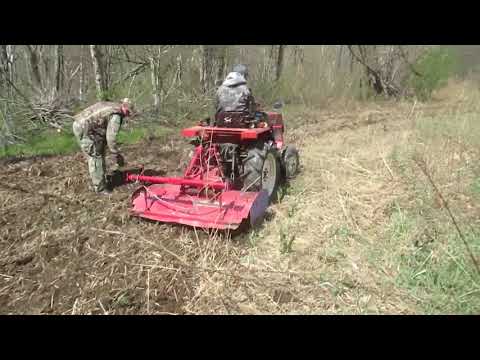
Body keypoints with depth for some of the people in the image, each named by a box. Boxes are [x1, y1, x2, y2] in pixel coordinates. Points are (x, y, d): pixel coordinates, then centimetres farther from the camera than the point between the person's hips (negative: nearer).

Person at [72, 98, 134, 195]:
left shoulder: (110, 106, 16)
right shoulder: (116, 115, -13)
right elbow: (111, 139, -17)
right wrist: (117, 156, -8)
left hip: (79, 124, 10)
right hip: (84, 128, -10)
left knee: (93, 156, 18)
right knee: (96, 157, -3)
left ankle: (97, 182, 28)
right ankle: (100, 187, 4)